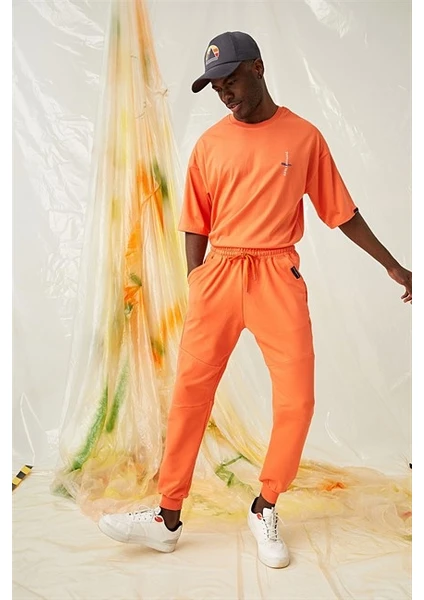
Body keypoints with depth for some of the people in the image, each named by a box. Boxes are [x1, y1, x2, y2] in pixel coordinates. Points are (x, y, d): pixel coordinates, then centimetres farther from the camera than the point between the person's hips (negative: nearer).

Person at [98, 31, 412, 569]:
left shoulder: (304, 136, 5)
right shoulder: (210, 143, 9)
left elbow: (341, 211, 9)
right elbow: (196, 225, 10)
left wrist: (393, 266, 9)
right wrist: (195, 289, 2)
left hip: (277, 275, -1)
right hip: (219, 273, 1)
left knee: (297, 398, -4)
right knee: (190, 393, -1)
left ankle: (265, 510, 17)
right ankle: (168, 518, 11)